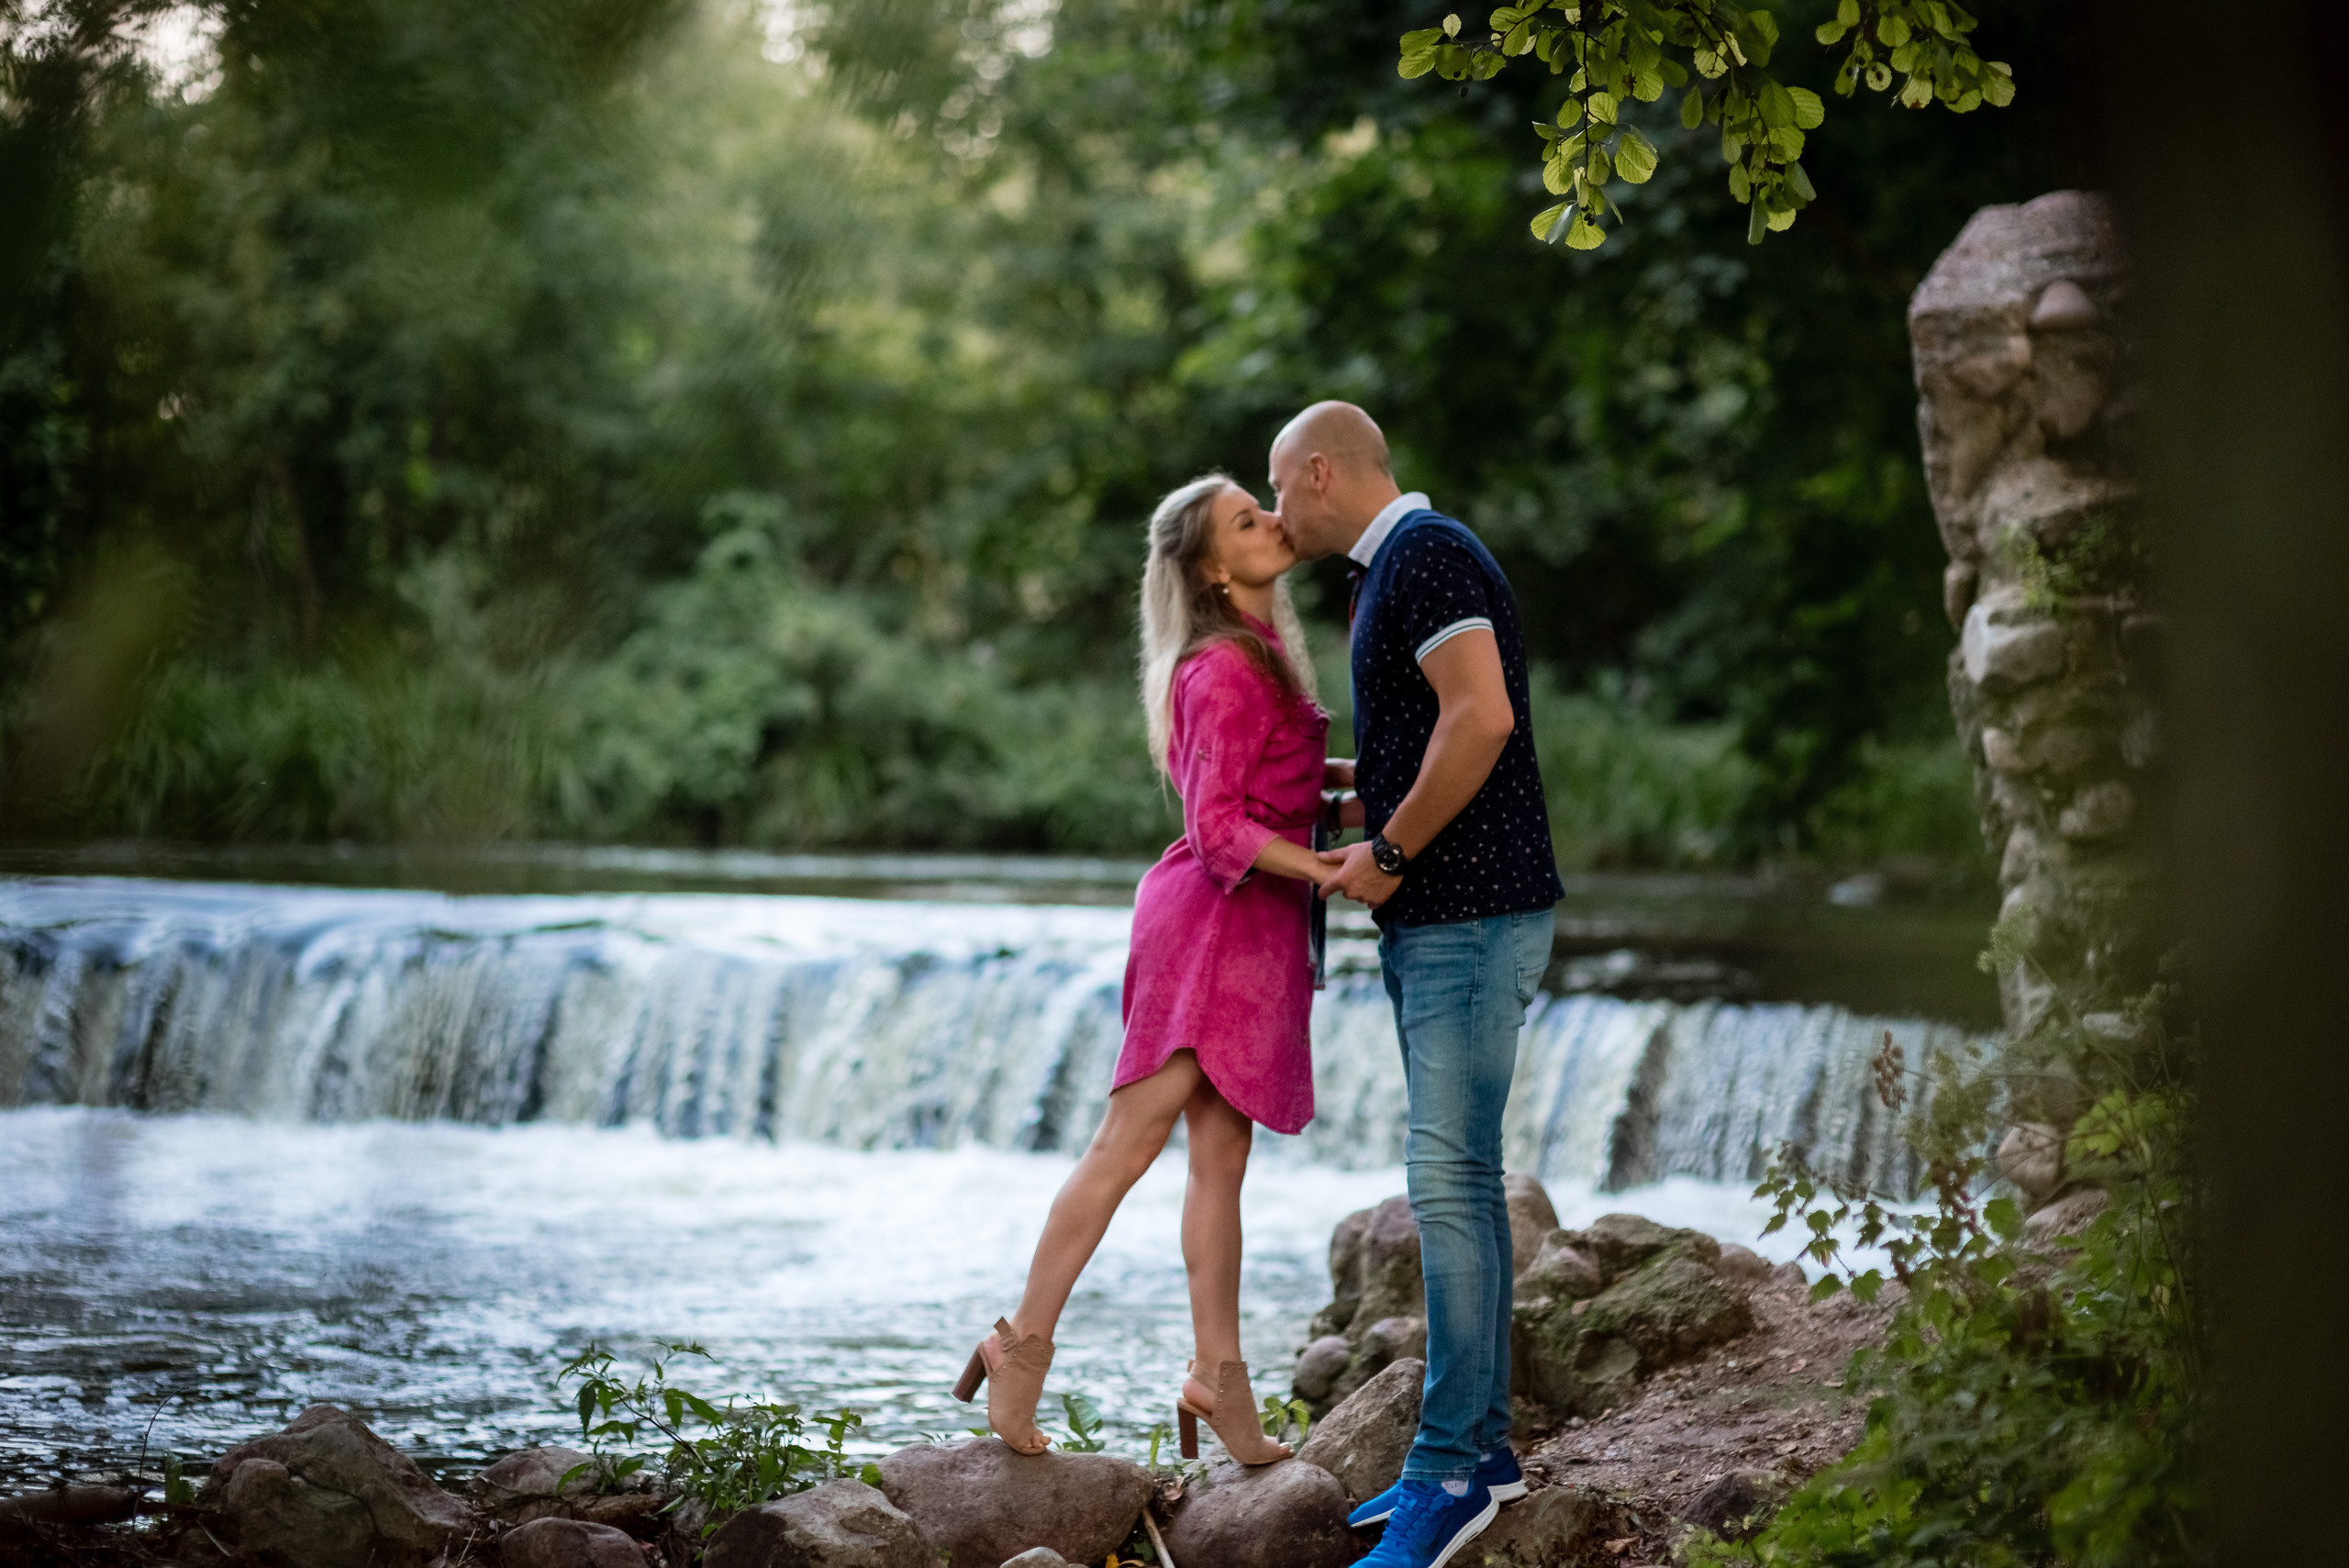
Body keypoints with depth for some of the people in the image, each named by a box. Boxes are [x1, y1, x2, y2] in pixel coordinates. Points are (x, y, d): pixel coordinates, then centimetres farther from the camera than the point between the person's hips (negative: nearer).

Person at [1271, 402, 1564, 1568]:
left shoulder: (1425, 553, -13)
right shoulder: (1392, 569, 20)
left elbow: (1480, 718, -24)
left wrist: (1388, 853, -16)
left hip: (1470, 919, -11)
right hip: (1426, 921, 11)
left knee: (1449, 1181, -12)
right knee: (1462, 1181, 11)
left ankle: (1452, 1464, -12)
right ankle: (1480, 1445, 15)